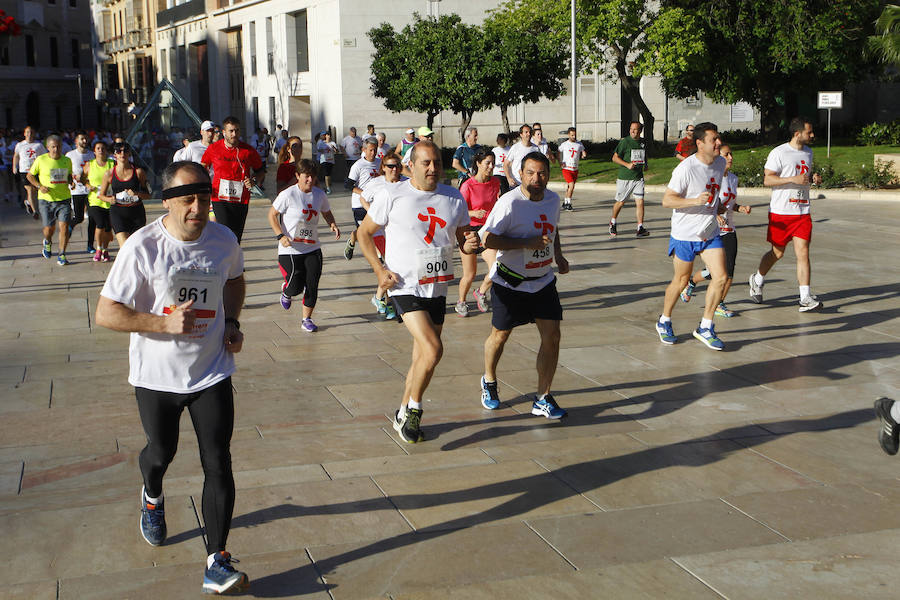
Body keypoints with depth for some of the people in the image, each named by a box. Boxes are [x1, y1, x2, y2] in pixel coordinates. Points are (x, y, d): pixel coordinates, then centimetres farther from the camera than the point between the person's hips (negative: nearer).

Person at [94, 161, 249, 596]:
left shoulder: (224, 240, -5)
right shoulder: (142, 247, -17)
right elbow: (105, 314, -15)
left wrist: (232, 323, 3)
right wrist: (165, 322, -26)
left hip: (211, 372, 2)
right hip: (157, 375, -1)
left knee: (218, 463, -6)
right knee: (161, 452, 19)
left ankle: (217, 562, 0)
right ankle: (152, 498, 56)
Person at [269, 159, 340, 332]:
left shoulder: (319, 195, 3)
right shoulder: (288, 194, -11)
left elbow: (326, 213, 20)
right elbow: (272, 215, -4)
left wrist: (333, 225, -2)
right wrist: (281, 236, -16)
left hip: (312, 248, 4)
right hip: (290, 249, -4)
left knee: (312, 285, -4)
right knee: (295, 287, -6)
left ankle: (306, 319, 14)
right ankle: (286, 291, 33)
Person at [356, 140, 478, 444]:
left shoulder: (454, 197, 7)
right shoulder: (392, 195, -6)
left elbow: (462, 241, 15)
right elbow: (364, 233, 2)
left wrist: (469, 245, -10)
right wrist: (380, 270, -10)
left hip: (437, 288, 5)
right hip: (404, 286, -5)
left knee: (423, 357, 11)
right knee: (433, 350, -19)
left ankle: (404, 414, 31)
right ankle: (413, 411, 3)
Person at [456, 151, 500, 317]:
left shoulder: (495, 182, 2)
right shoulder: (468, 185, -13)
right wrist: (474, 213, -27)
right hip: (469, 231, -4)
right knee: (470, 274, 4)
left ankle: (481, 292, 16)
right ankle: (461, 302, 31)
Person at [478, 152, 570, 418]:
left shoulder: (553, 199, 3)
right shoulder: (509, 202, -19)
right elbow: (487, 238, -21)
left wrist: (558, 256, 7)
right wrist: (527, 242, -26)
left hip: (544, 281, 5)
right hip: (510, 283, -5)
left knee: (552, 336, -4)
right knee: (500, 335, 10)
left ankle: (543, 399, 6)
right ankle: (489, 382, 38)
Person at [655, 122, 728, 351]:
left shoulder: (720, 163, 3)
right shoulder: (686, 168, -19)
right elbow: (667, 200, -19)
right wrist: (695, 201, -29)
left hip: (710, 233, 6)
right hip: (685, 235, -6)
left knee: (720, 277, -6)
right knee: (681, 281, 7)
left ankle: (705, 328, 7)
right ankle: (664, 322, 30)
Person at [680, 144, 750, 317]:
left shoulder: (733, 178, 11)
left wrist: (741, 208, 3)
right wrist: (714, 215, -27)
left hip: (729, 231, 6)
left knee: (729, 272, -2)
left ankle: (720, 304, 15)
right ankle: (691, 282, 24)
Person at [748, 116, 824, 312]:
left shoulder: (808, 152, 12)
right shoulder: (779, 153, -10)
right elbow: (767, 180, -13)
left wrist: (814, 178, 5)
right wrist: (793, 179, -23)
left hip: (802, 212, 5)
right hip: (781, 211, -5)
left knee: (803, 252, -5)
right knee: (777, 252, 7)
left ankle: (805, 298, -7)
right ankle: (757, 280, 35)